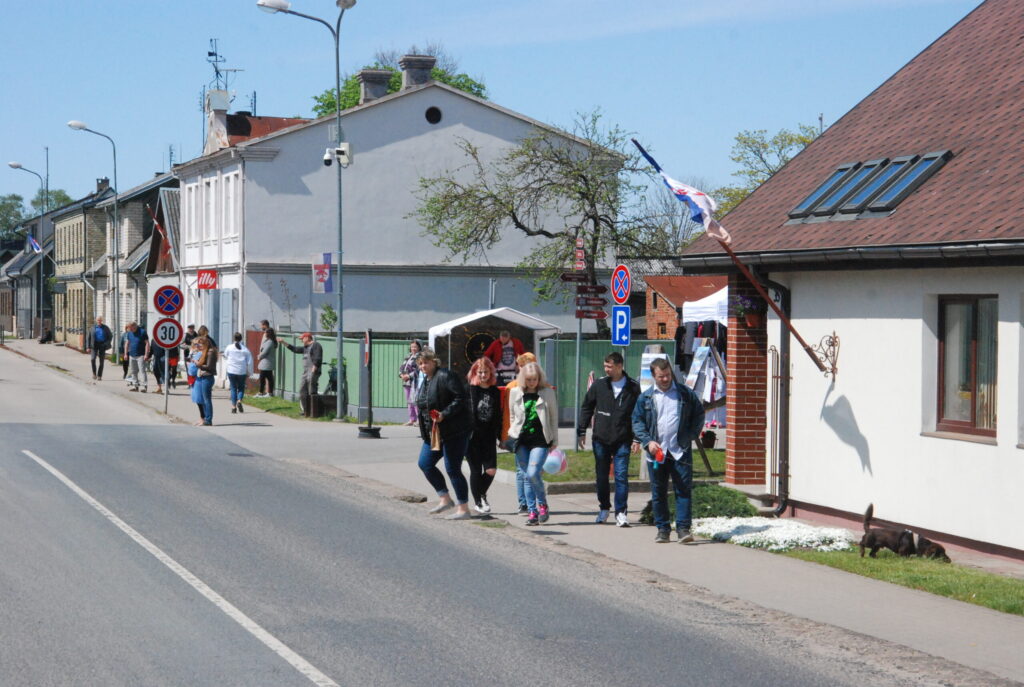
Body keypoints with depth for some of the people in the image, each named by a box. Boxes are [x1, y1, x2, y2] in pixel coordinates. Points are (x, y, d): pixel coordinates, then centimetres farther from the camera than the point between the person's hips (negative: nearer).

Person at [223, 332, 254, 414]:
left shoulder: (229, 348, -3)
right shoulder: (245, 349, -4)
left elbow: (226, 357, 16)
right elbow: (249, 362, -3)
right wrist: (249, 372, 8)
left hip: (231, 371, 0)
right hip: (242, 372, 0)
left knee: (233, 388, 8)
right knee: (241, 388, 14)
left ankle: (233, 406, 1)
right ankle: (239, 401, -12)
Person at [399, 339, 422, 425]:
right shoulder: (409, 356, 21)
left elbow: (419, 370, -15)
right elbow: (401, 366, 21)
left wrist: (409, 376, -18)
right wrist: (401, 374, 2)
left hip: (415, 382, -9)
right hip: (406, 382, 9)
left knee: (414, 400, -13)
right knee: (409, 401, 10)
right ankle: (412, 419, 16)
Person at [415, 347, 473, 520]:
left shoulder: (445, 376, -15)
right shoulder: (425, 380, 14)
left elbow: (461, 399, -21)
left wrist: (444, 414, -27)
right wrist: (426, 431, 16)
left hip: (454, 432, -10)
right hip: (434, 432, 10)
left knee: (452, 469, -6)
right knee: (424, 463, 9)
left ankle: (463, 509, 4)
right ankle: (445, 499, 19)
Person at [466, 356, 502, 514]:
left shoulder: (495, 391, 8)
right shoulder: (469, 390, -4)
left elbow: (498, 416, 13)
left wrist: (500, 437, 12)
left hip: (489, 437, 3)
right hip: (472, 436, -3)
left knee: (491, 470, -2)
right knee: (476, 470, 1)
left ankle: (482, 494, 26)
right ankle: (477, 501, 16)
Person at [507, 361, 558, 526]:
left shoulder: (548, 393, 2)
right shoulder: (515, 393, 7)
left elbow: (554, 418, 6)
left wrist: (554, 441, 6)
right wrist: (512, 436, 13)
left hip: (540, 440, -3)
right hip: (521, 439, 3)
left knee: (533, 473, -17)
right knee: (528, 476, 4)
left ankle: (542, 503, 6)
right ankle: (532, 511, 10)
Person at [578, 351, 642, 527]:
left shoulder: (633, 388, 0)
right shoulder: (599, 385, 3)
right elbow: (586, 407, 10)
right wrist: (582, 432, 6)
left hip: (622, 440, -2)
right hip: (601, 439, 2)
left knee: (621, 475, -8)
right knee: (601, 475, 9)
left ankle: (620, 512, -3)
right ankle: (604, 508, 25)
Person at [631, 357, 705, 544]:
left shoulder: (685, 393, 6)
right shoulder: (645, 397, 6)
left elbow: (699, 413, 14)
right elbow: (637, 422, 7)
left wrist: (692, 435, 3)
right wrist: (648, 441, -7)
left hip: (680, 452, -1)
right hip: (656, 453, 1)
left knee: (683, 490, -6)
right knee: (658, 493, 6)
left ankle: (683, 528, -6)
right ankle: (662, 529, 14)